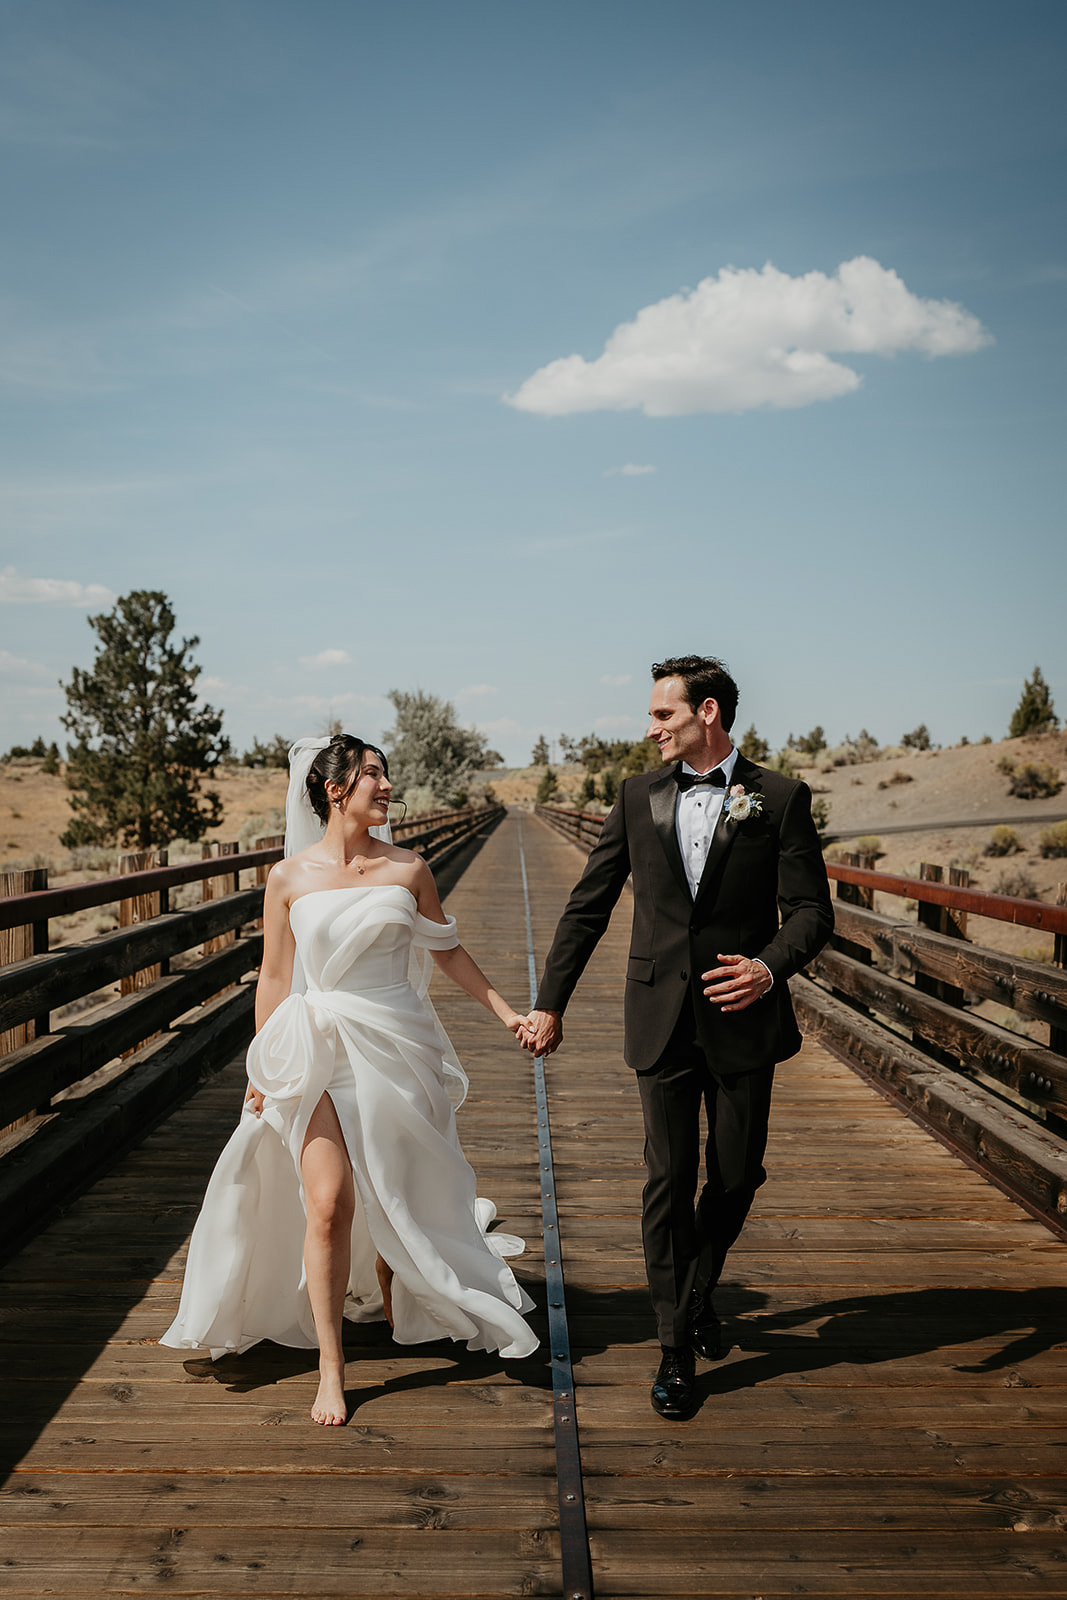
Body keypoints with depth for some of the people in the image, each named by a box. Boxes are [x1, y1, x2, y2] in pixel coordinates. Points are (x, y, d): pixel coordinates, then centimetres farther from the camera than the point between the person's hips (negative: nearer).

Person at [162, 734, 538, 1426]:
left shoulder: (408, 868, 1)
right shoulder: (290, 877, -2)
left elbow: (448, 952, 11)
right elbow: (275, 978, 3)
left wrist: (507, 1012, 11)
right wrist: (262, 1069, 3)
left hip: (398, 1049, 2)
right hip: (320, 1055, -1)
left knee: (395, 1196, 13)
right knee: (328, 1202, -9)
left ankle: (397, 1310, 41)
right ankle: (331, 1368, 3)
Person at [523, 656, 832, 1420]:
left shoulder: (780, 798, -2)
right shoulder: (640, 796, 5)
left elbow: (811, 908, -4)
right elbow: (588, 905, 7)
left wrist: (771, 966, -24)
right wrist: (550, 1002, 6)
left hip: (742, 1019, -1)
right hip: (663, 1019, 1)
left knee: (735, 1177, 10)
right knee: (669, 1183, 2)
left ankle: (698, 1293, 39)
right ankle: (677, 1349, 15)